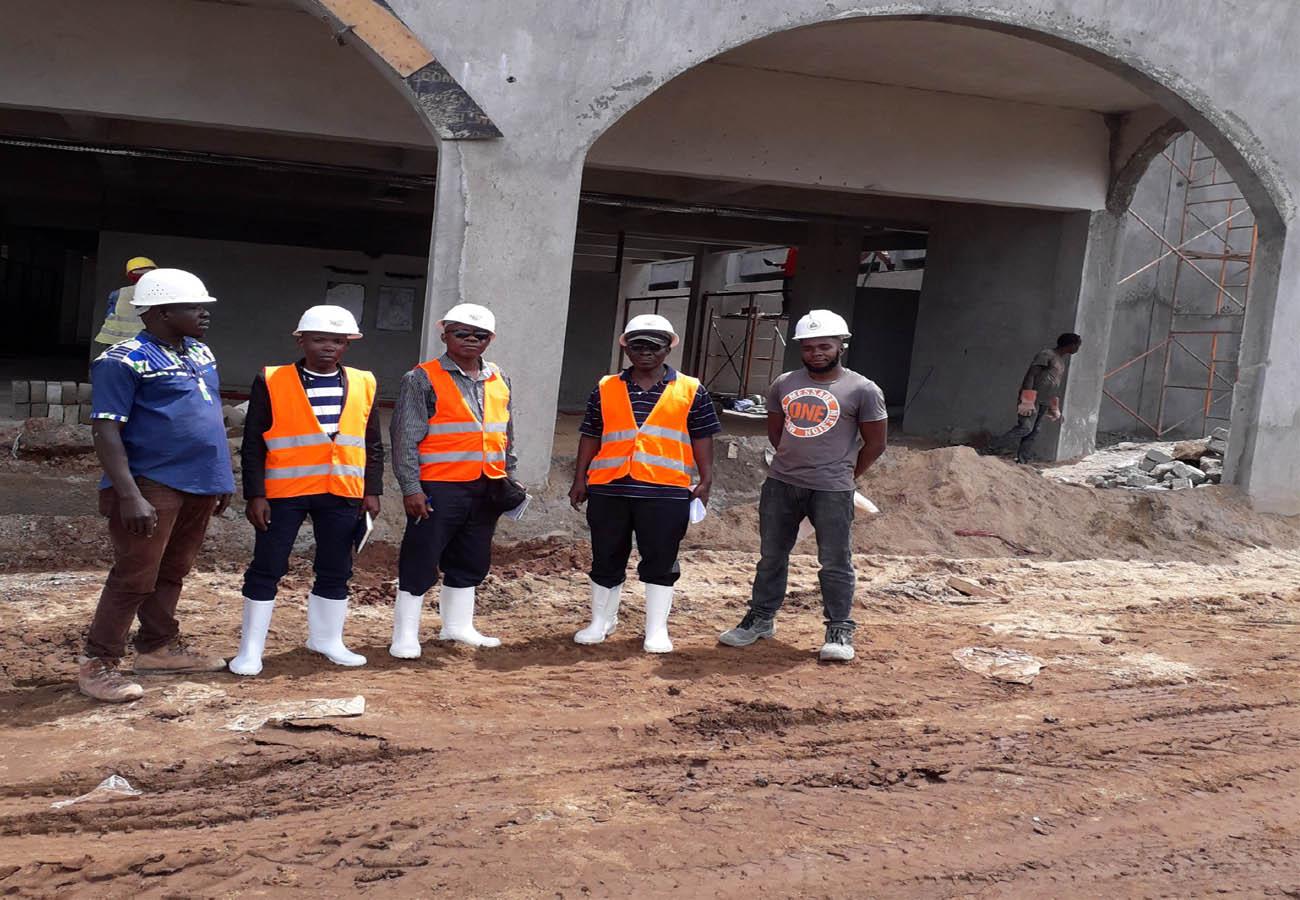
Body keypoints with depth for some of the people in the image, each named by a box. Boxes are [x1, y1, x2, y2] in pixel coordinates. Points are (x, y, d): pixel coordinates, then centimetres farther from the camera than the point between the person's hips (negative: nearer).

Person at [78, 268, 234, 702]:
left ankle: (158, 649, 28)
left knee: (172, 572, 16)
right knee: (134, 577, -4)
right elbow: (106, 431, -15)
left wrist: (222, 478, 20)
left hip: (199, 486, 8)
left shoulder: (201, 353, 13)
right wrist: (129, 495, -23)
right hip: (153, 487, -7)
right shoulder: (123, 361, -11)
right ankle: (97, 665, 6)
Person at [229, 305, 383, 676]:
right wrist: (255, 495, -8)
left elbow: (373, 444, 12)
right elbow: (253, 444, -2)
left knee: (335, 571, 11)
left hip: (342, 494, 3)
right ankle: (250, 649, 13)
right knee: (266, 569, 2)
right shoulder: (271, 382, -2)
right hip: (284, 493, -3)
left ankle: (326, 639, 27)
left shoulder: (362, 384, 7)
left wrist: (372, 491, 6)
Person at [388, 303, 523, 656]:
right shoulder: (423, 380, -5)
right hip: (438, 488, -6)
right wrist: (411, 488, -14)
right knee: (420, 562, -1)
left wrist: (508, 480, 16)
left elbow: (506, 437, 21)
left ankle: (457, 626, 29)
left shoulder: (499, 381, 13)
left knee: (471, 562, 14)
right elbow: (405, 437, -8)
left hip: (486, 489, 6)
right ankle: (405, 636, 9)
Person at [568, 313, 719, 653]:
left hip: (665, 491, -2)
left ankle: (656, 631, 12)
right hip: (608, 488, 2)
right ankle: (601, 622, 26)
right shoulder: (606, 389, 10)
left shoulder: (690, 391, 6)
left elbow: (702, 438, 5)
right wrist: (580, 479, 8)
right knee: (606, 559, 10)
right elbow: (590, 436, 12)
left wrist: (705, 481, -1)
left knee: (660, 561, 2)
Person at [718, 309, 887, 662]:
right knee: (771, 556, 13)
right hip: (780, 485, 5)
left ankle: (840, 630, 12)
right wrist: (796, 462, 14)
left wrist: (843, 475, 6)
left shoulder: (862, 390, -4)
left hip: (831, 490, -4)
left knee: (835, 562, 1)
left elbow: (874, 444, 1)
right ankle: (761, 618, 27)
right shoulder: (783, 385, 9)